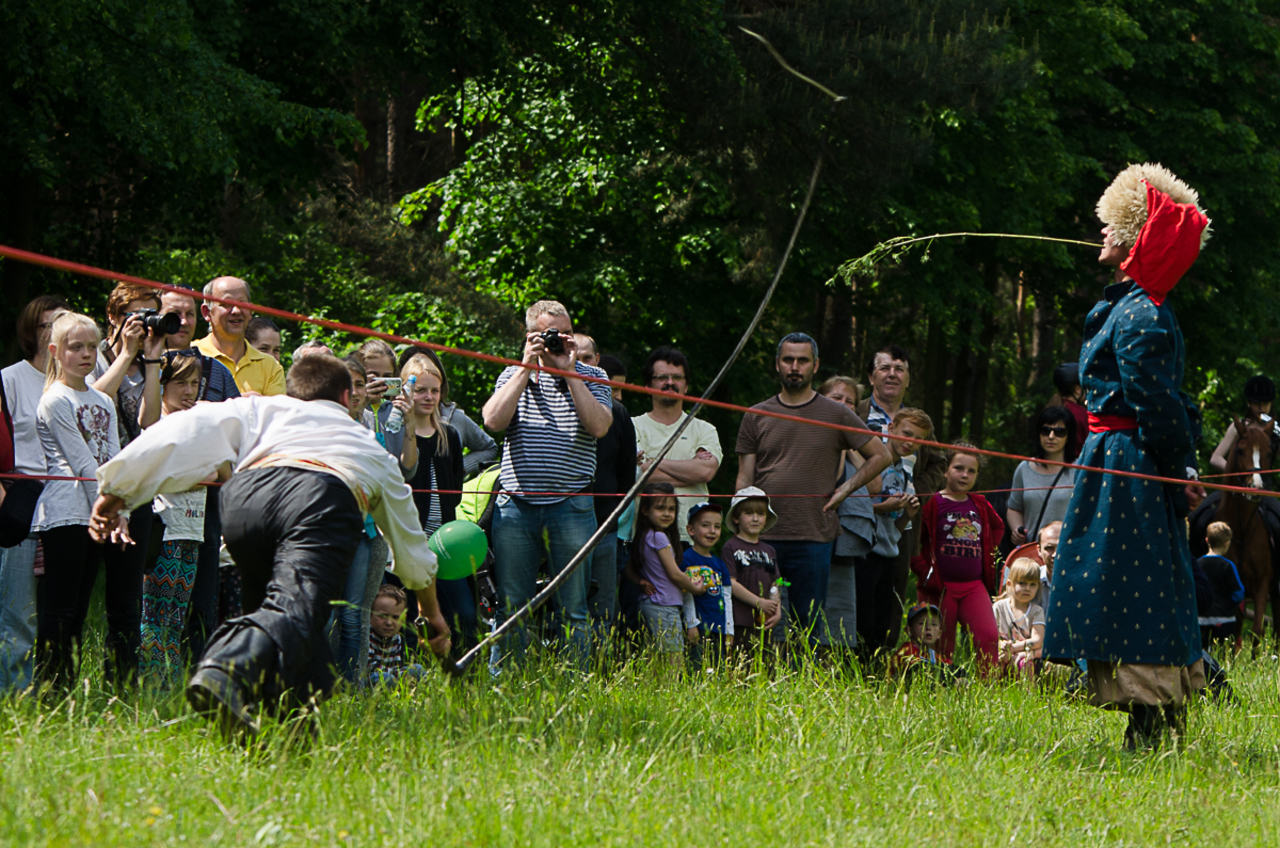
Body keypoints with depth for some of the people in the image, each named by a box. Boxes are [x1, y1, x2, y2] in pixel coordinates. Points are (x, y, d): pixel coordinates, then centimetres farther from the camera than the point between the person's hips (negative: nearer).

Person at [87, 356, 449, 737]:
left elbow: (188, 430, 22)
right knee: (295, 608, -24)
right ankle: (226, 672, -54)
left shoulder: (262, 410, 40)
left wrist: (116, 490, 22)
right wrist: (432, 612, 73)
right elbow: (410, 543, 58)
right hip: (329, 498, -2)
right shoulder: (371, 447, 45)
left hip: (245, 493, 2)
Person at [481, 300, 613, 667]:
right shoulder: (513, 376, 12)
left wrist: (569, 372, -9)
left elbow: (599, 426, -10)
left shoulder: (590, 377, 8)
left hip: (571, 505, -1)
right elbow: (493, 420, -6)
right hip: (515, 504, 1)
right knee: (510, 606, 2)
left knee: (573, 609, 1)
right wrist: (527, 367, -5)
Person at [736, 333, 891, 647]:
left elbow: (881, 456, 12)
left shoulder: (836, 415, 6)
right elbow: (744, 481, 9)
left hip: (813, 540, -1)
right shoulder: (756, 417, 10)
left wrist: (844, 490, 1)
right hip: (763, 538, 1)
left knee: (808, 629, 1)